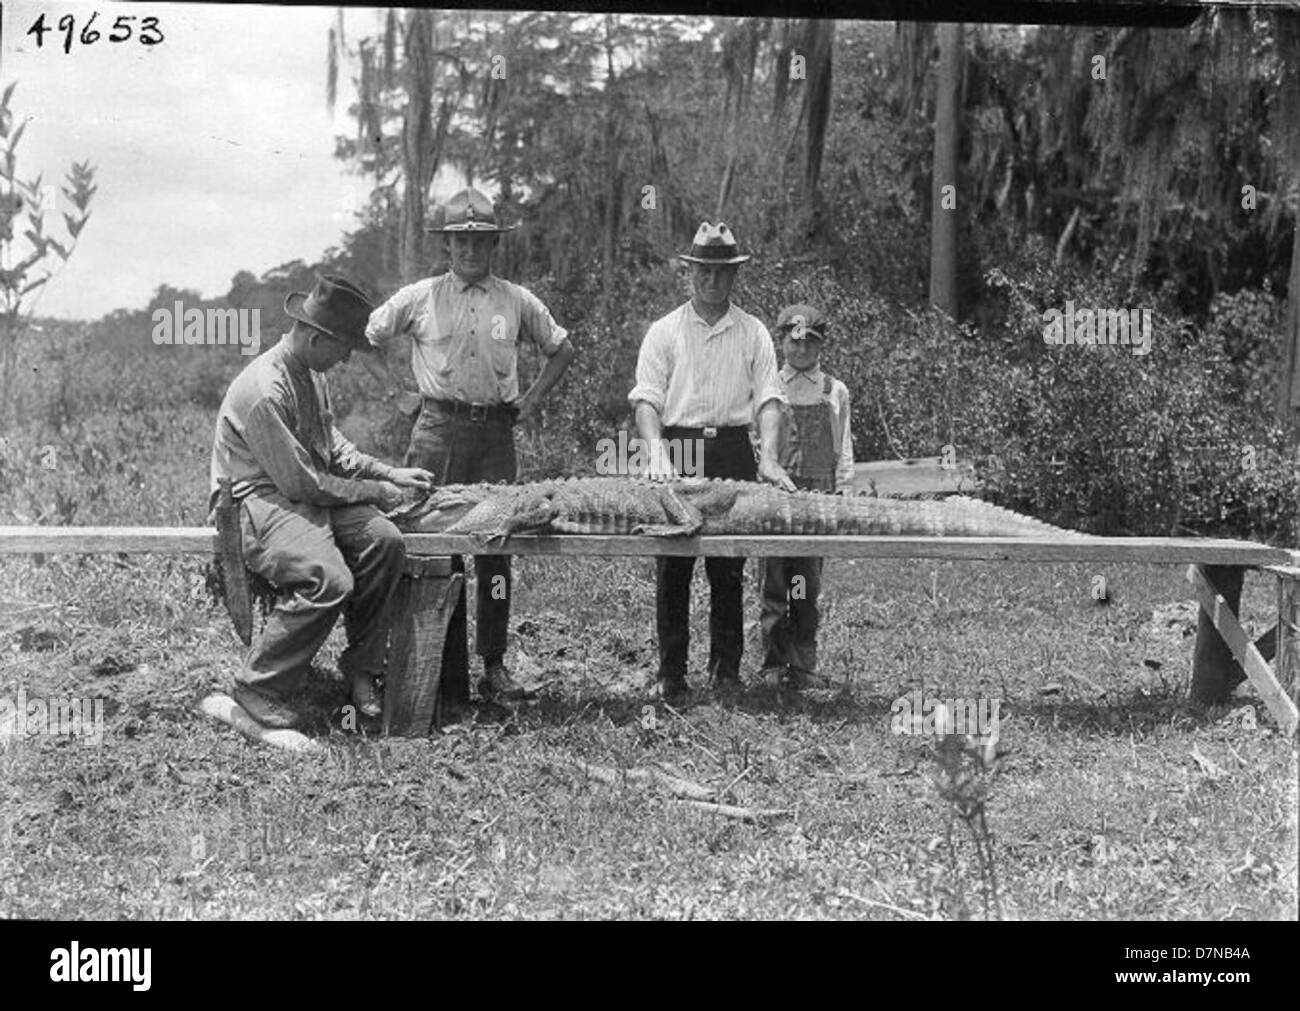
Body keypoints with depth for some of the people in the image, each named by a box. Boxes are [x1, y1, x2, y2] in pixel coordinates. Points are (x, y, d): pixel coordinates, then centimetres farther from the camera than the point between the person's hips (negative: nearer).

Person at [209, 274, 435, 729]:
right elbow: (300, 482, -21)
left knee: (386, 541, -15)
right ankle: (258, 688, -15)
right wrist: (373, 492, -11)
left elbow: (333, 445, 21)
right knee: (329, 580, -31)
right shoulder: (264, 392, -23)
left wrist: (388, 473, 9)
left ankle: (361, 666, -1)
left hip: (307, 491, 9)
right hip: (261, 500, -9)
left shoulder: (312, 375, 8)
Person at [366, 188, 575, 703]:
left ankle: (494, 665, 6)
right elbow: (366, 339, 14)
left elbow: (561, 349, 21)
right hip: (439, 429, -1)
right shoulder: (419, 298, 4)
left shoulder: (517, 302, 9)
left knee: (495, 544, 1)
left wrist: (533, 399, 11)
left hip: (496, 432, 2)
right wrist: (397, 389, 8)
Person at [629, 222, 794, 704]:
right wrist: (657, 452, -18)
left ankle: (727, 668, 11)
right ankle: (671, 673, 6)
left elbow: (768, 397, 1)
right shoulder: (664, 331, 6)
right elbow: (646, 398, -1)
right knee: (672, 568, 0)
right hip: (678, 447, -1)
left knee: (729, 569, 3)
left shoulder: (753, 333, 9)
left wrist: (768, 457, -14)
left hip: (733, 451, 1)